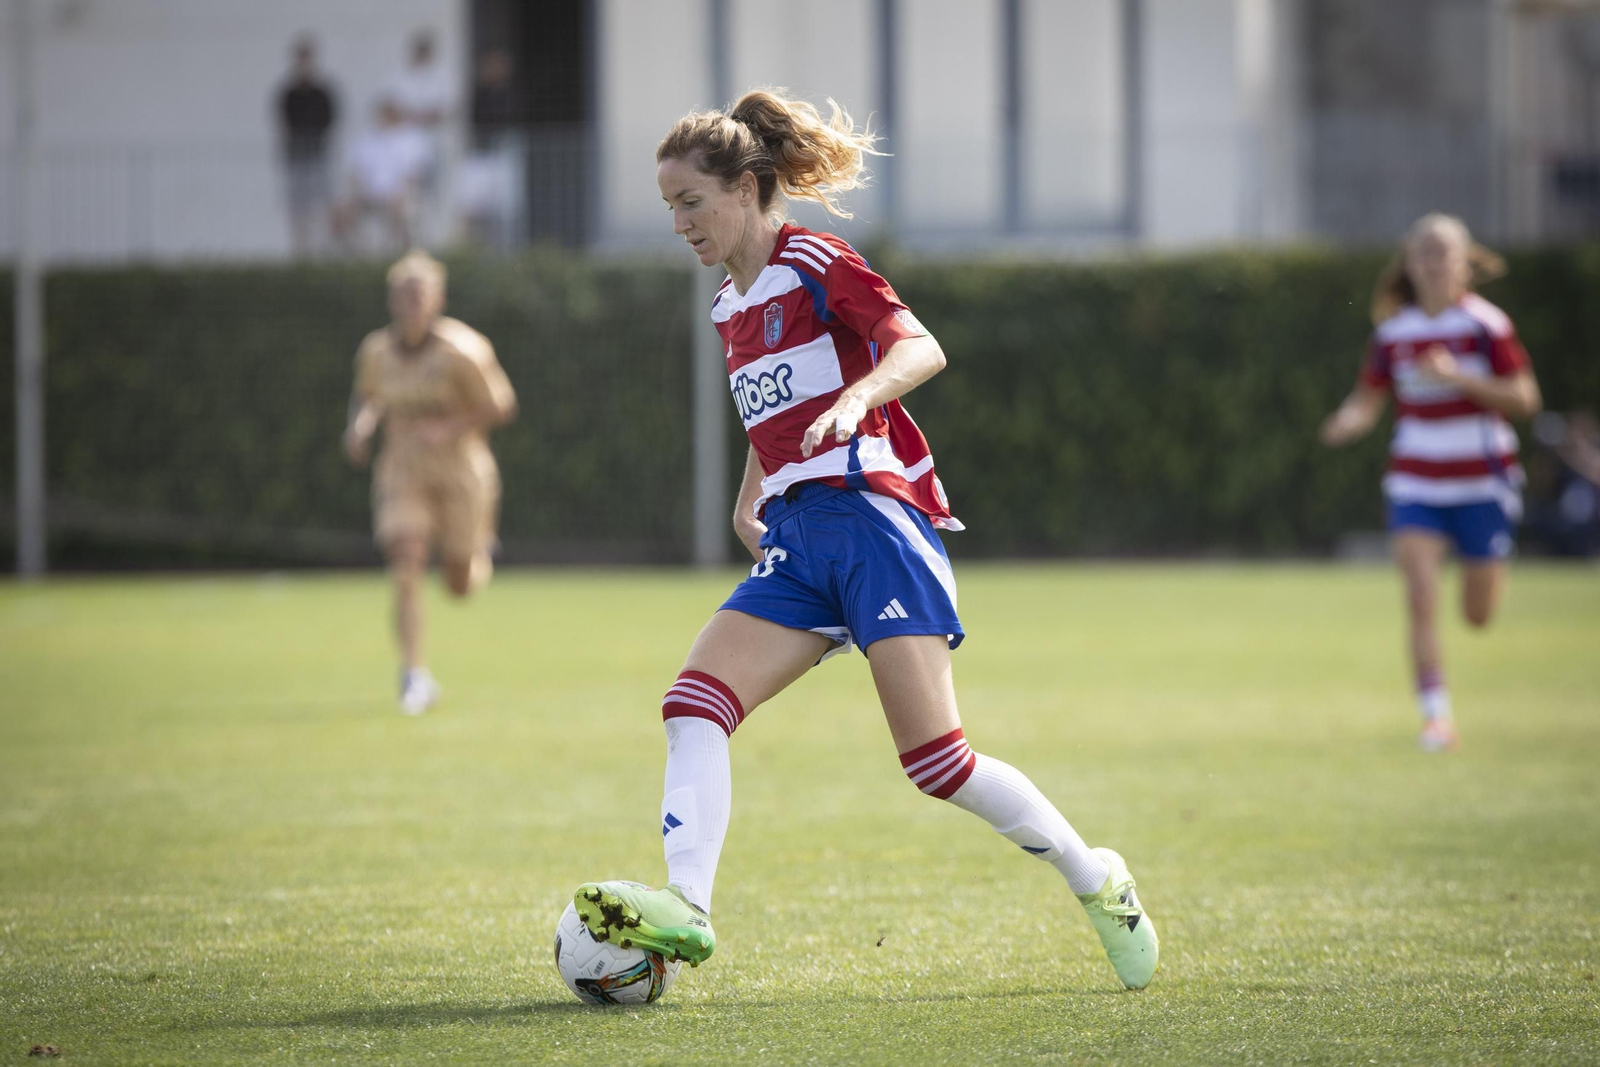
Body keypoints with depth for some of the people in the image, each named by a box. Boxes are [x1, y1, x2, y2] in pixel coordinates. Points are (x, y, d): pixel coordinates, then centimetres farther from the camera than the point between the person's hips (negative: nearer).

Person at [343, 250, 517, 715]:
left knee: (461, 587, 8)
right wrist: (359, 425, -4)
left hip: (460, 473, -2)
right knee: (405, 571, -18)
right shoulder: (376, 351, -2)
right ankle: (414, 675, -16)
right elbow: (367, 395, 18)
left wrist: (449, 429, -24)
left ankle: (479, 557, 46)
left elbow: (501, 407, -10)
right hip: (402, 475, 2)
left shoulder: (461, 350, -15)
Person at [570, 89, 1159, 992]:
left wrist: (855, 400, -36)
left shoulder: (814, 265, -5)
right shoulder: (732, 307, 19)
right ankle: (688, 910, -25)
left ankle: (1097, 881, 5)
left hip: (874, 515, -8)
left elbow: (921, 348, -19)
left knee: (935, 759, -13)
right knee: (695, 703, -14)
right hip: (796, 544, 8)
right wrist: (748, 502, 25)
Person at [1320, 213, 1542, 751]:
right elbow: (1367, 401, 5)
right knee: (1420, 599, -15)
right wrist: (1346, 423, -19)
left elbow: (1525, 399, -12)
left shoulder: (1487, 325, -9)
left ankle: (1490, 567, 44)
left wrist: (1459, 377, -24)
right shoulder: (1393, 333, 0)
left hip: (1481, 483, -2)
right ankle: (1437, 716, -10)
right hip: (1417, 481, 2)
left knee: (1478, 614, 7)